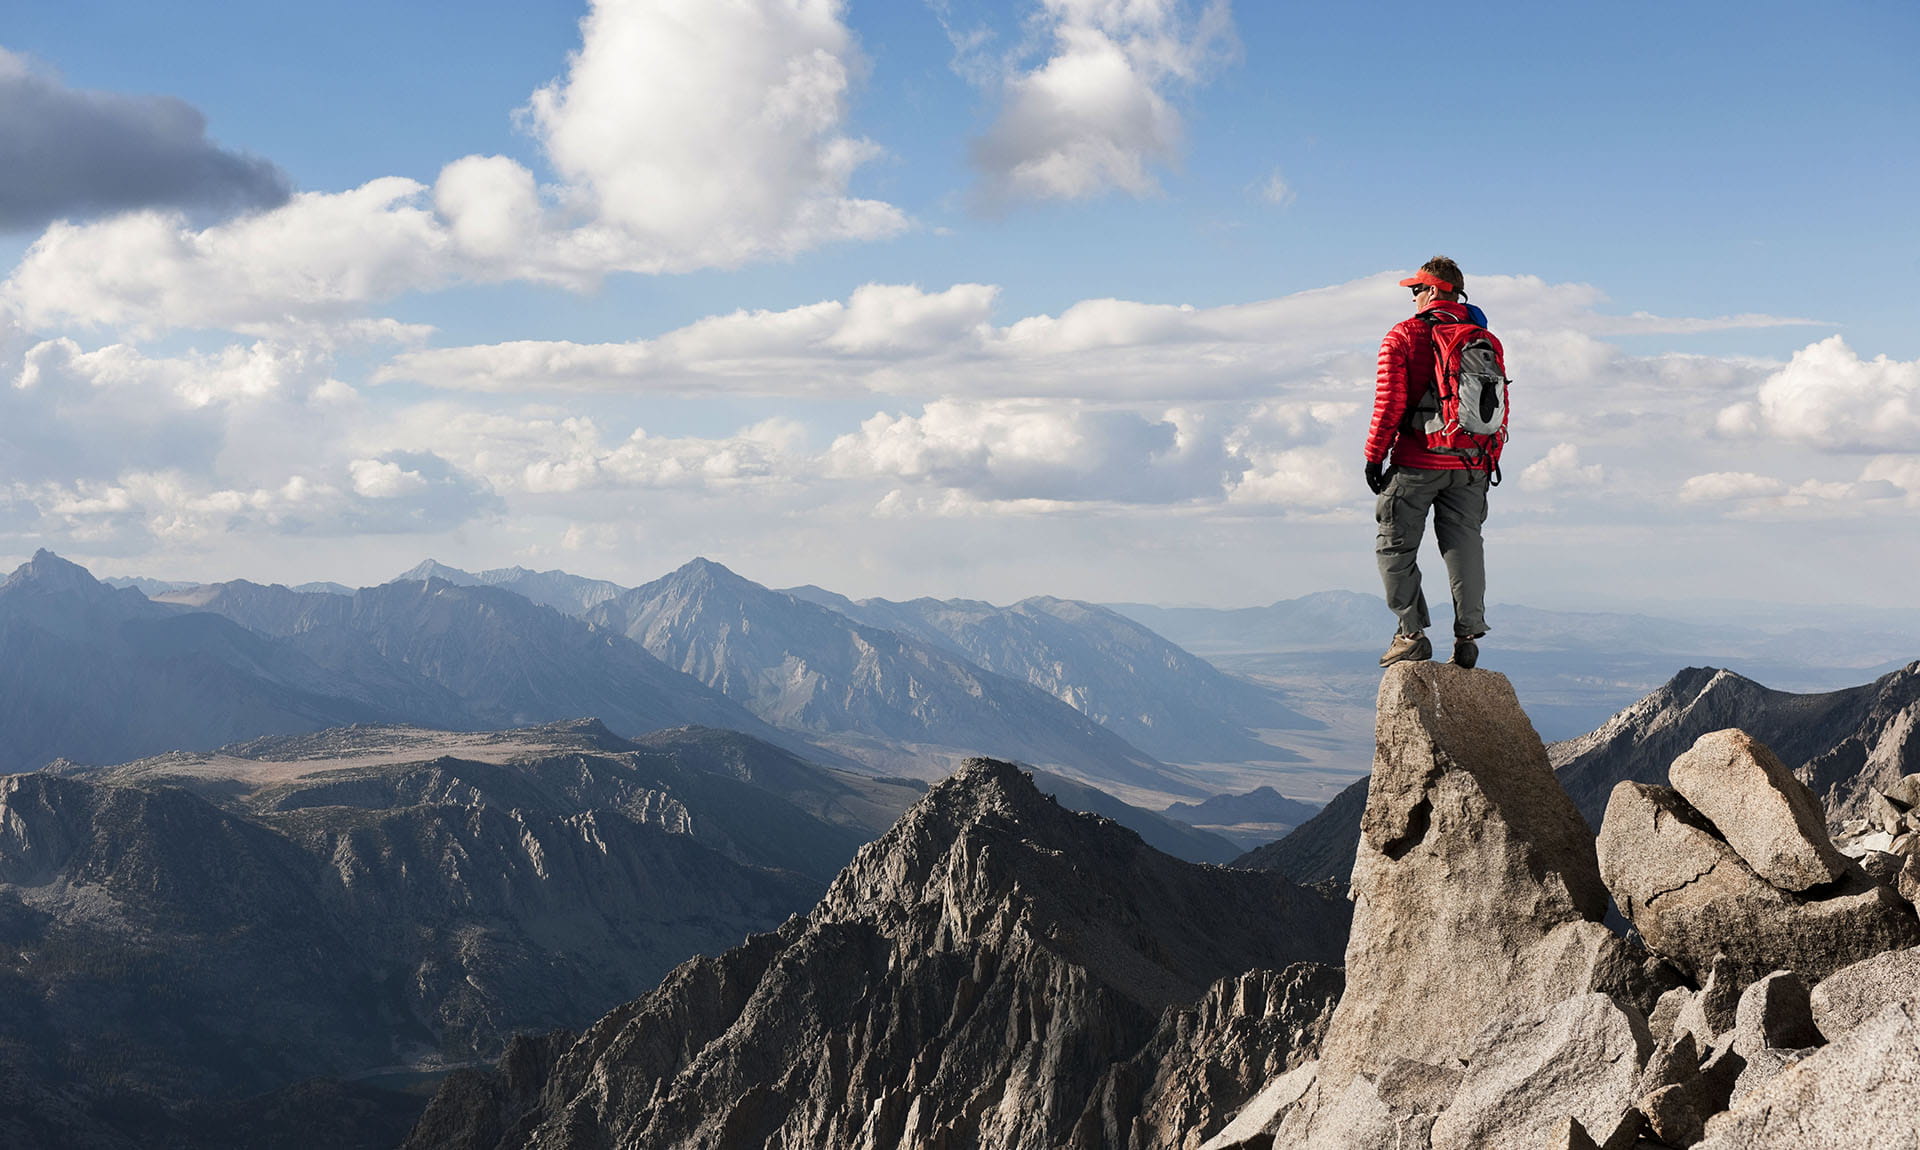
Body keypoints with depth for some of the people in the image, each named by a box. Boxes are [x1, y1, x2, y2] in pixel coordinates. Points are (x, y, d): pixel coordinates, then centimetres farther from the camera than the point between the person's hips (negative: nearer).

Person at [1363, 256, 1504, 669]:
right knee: (1464, 545, 7)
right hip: (1471, 466, 4)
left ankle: (1413, 633, 1)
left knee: (1396, 547, 6)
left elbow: (1390, 402, -10)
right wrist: (1491, 461, 16)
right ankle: (1468, 637, 2)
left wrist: (1374, 455, -3)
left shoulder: (1403, 337, -5)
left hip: (1416, 463, -4)